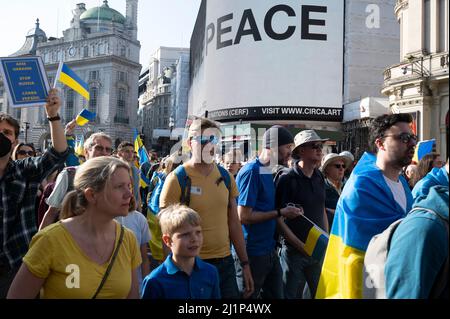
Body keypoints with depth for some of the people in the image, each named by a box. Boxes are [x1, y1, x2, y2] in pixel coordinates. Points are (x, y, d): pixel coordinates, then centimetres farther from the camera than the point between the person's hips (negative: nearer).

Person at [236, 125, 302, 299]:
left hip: (270, 250, 9)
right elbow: (244, 216, -21)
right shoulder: (251, 171, -17)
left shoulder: (268, 172, 10)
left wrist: (283, 212, 4)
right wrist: (280, 213, -16)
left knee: (276, 295, 17)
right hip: (252, 253, -8)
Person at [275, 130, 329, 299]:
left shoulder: (319, 177, 5)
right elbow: (279, 218, -13)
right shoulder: (287, 179, -12)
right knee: (292, 294, 9)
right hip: (294, 251, -5)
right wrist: (301, 246, -14)